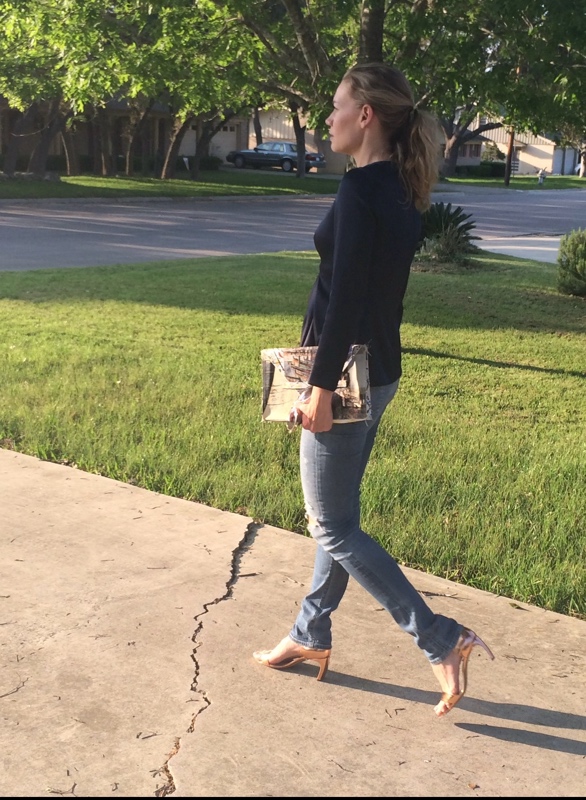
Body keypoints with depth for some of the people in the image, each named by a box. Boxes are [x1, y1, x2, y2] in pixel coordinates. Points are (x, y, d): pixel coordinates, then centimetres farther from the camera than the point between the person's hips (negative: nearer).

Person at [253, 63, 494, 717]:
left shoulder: (361, 187, -19)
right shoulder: (401, 191, 10)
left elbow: (346, 296, -23)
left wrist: (321, 386, -20)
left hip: (349, 374, -10)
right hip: (380, 372, 10)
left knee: (334, 528, 1)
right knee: (337, 516, 18)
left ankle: (442, 639, 4)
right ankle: (312, 633, 33)